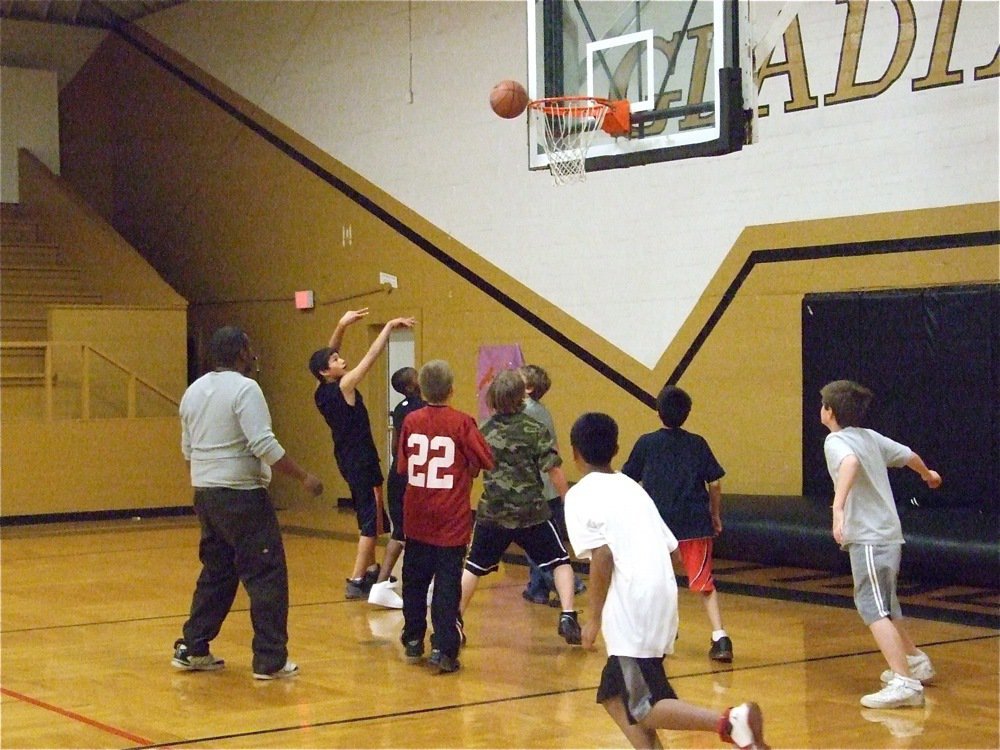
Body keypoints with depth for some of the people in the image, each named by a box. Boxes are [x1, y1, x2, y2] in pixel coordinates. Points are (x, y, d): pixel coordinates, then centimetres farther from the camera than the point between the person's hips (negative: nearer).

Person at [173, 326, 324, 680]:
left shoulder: (193, 391, 12)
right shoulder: (244, 388, -13)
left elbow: (188, 449, 19)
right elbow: (264, 445, -20)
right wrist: (303, 476, -14)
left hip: (205, 495, 8)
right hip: (242, 497, -8)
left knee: (215, 573, 19)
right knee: (267, 575, -2)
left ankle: (192, 649, 21)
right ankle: (270, 660, -2)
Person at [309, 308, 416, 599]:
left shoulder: (322, 392, 1)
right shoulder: (343, 387, -19)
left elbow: (327, 354, 11)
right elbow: (370, 357, -19)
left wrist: (342, 325, 3)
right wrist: (389, 326, -14)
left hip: (349, 461, 9)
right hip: (362, 462, -9)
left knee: (366, 517, 21)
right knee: (371, 520, -5)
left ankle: (370, 570, 31)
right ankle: (356, 581, -9)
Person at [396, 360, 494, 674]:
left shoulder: (411, 421, -2)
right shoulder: (461, 422, -11)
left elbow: (402, 466, 5)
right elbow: (487, 460, -10)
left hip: (417, 520, 4)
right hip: (451, 520, -3)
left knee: (414, 581, 17)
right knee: (447, 586, -1)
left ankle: (413, 641, 28)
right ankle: (443, 649, -5)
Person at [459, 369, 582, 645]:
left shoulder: (484, 430, 2)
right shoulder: (535, 430, -8)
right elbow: (554, 470, -11)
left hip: (492, 512, 3)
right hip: (531, 511, -3)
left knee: (474, 567, 16)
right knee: (559, 561, 10)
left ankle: (455, 620, 17)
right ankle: (568, 616, -3)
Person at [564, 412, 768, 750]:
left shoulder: (580, 495, -2)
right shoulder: (632, 488, 19)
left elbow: (602, 556, -15)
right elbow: (670, 546, 17)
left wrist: (593, 619, -8)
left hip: (630, 613, -8)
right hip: (663, 600, 8)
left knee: (644, 709, -3)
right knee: (614, 697, 18)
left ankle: (731, 721, -23)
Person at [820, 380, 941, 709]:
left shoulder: (836, 441, -9)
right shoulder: (870, 437, 14)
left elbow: (850, 462, -33)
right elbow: (908, 455, 28)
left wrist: (838, 506, -44)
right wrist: (927, 474, 50)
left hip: (868, 538, -9)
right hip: (889, 534, 9)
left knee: (873, 609, -14)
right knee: (883, 607, 24)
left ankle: (905, 683, -23)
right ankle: (916, 661, 38)